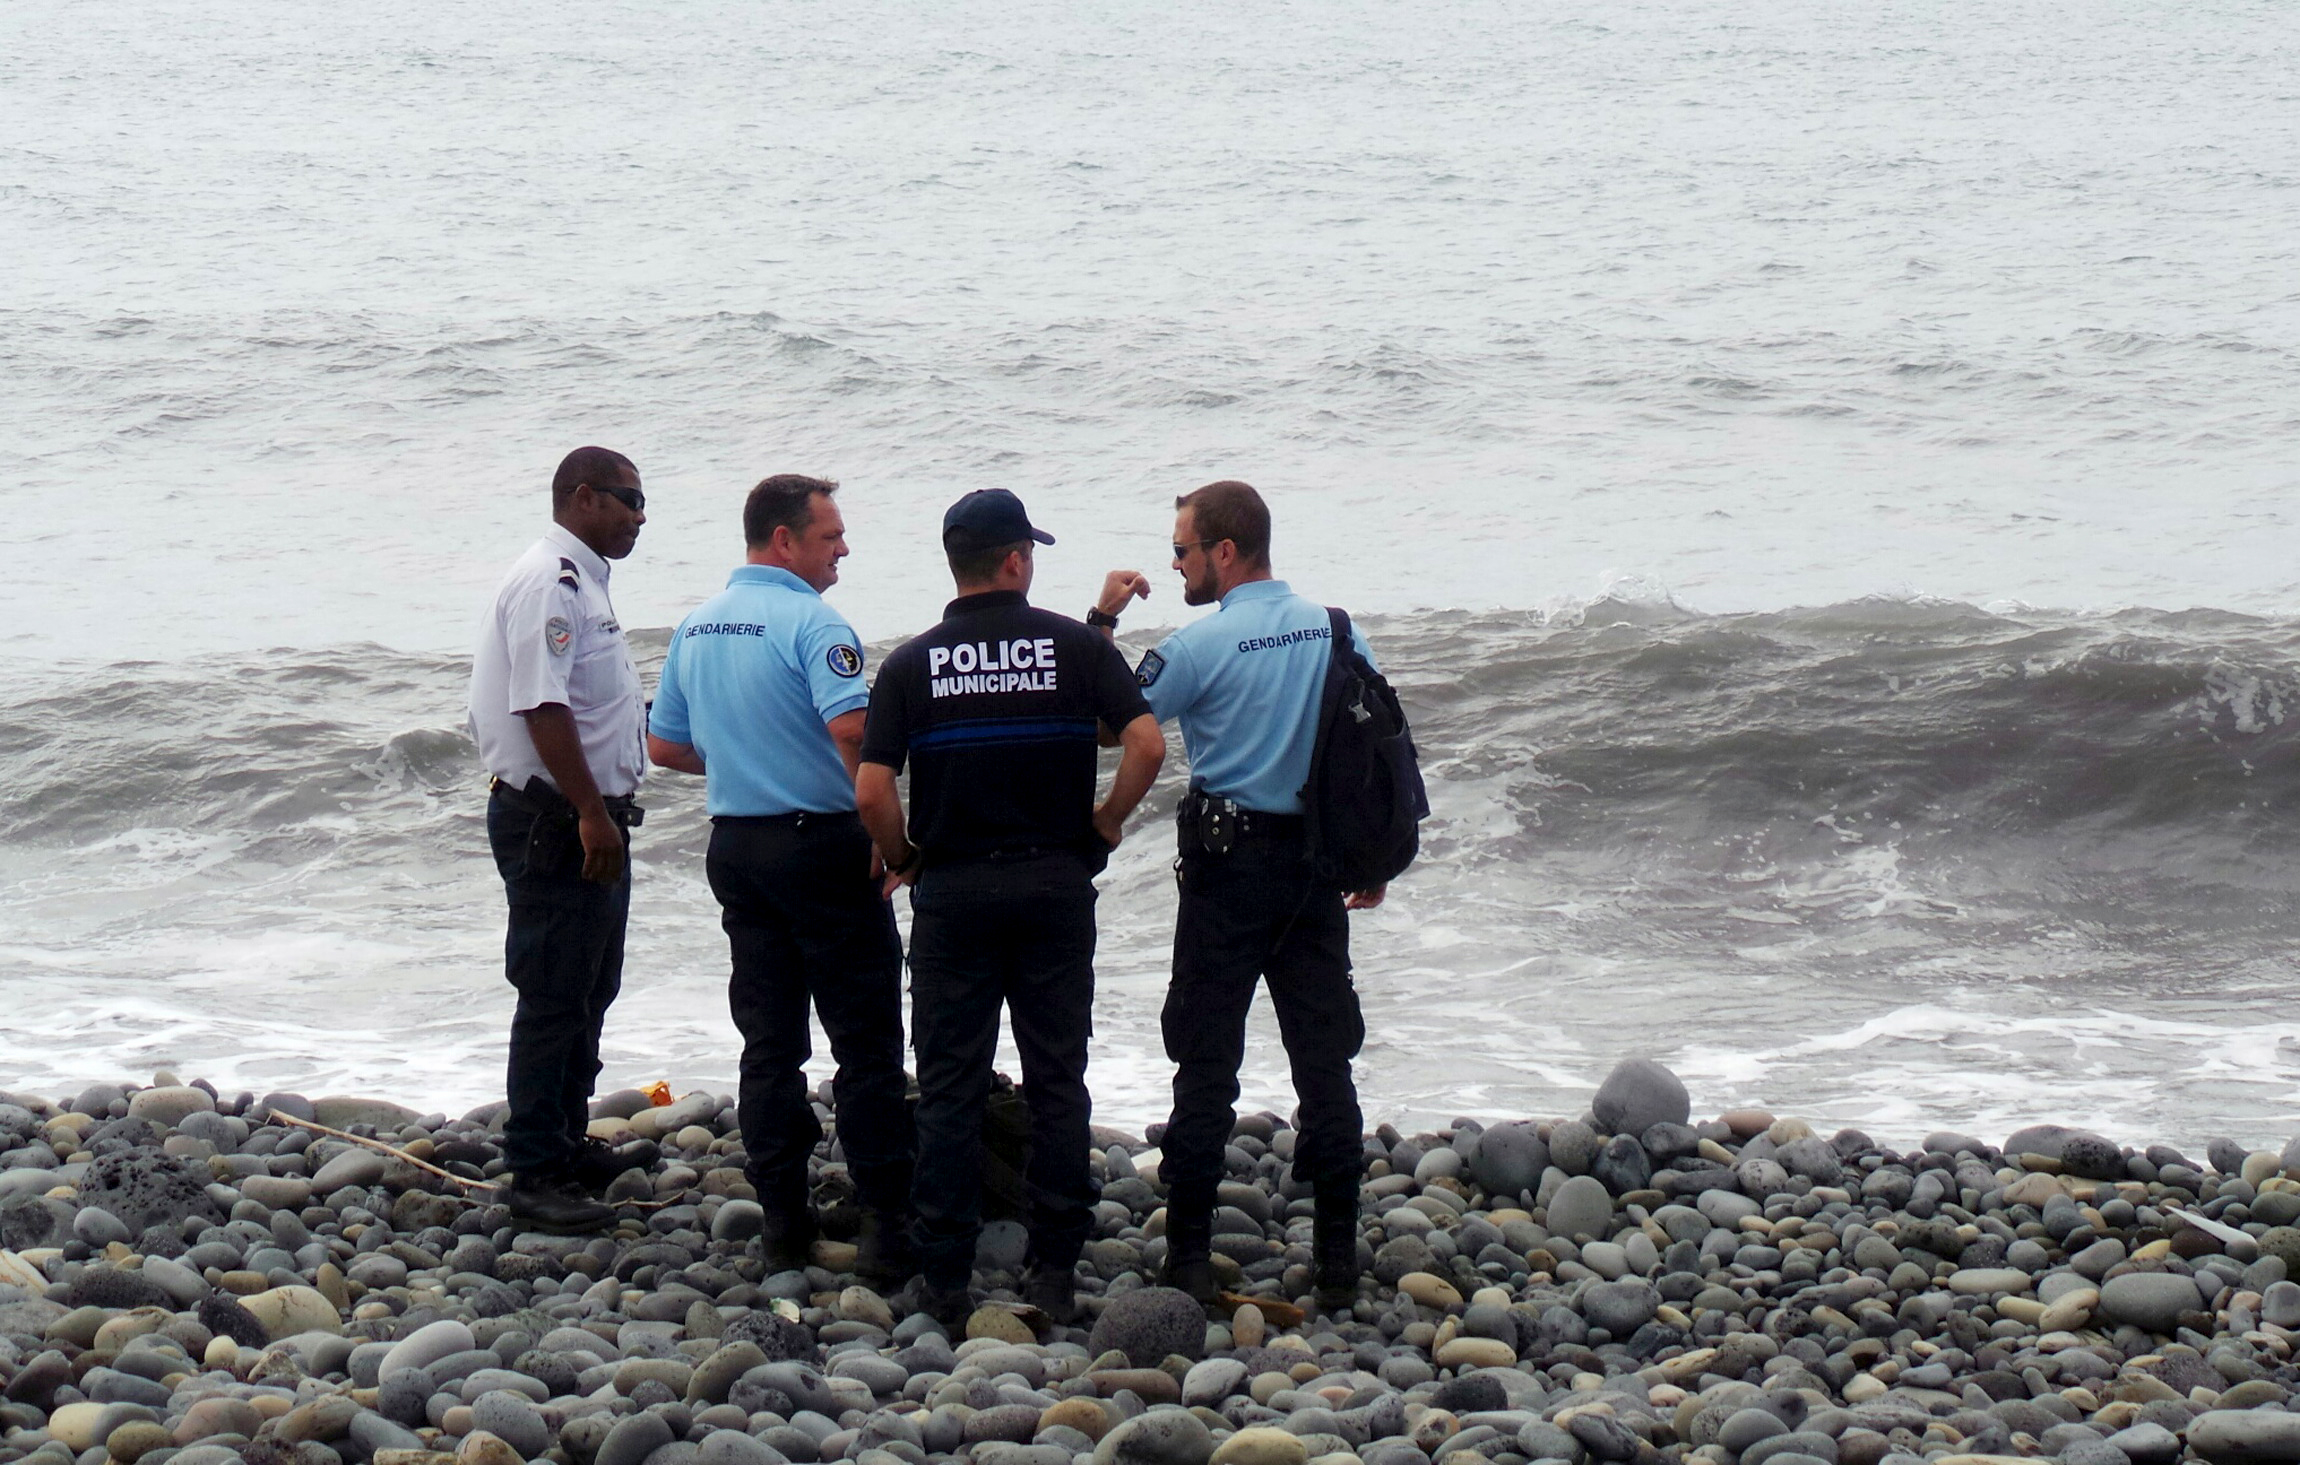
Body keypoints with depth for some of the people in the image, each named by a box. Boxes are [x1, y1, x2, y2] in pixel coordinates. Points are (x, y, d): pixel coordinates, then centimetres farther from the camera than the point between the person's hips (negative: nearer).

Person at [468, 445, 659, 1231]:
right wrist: (591, 814, -27)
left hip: (589, 824, 11)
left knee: (588, 990, 18)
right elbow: (541, 708, -25)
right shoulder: (547, 582, -17)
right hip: (552, 822, -11)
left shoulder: (581, 581, 17)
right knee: (553, 998, -6)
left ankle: (568, 1146, 30)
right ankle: (535, 1174, -2)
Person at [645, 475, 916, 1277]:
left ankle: (783, 1221, 13)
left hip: (735, 844, 7)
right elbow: (854, 730, -28)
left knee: (769, 1042, 11)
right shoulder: (810, 623, -15)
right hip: (822, 846, -7)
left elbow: (665, 746, 17)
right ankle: (886, 1226, -4)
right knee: (866, 1044, -2)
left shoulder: (695, 628, 10)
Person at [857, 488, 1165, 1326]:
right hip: (1055, 881, 0)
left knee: (948, 1088, 5)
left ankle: (944, 1280, 4)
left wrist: (904, 858, 8)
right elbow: (1147, 745, -11)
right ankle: (1055, 1271, 7)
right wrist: (1106, 824, 3)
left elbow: (872, 792, -9)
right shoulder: (1074, 645, -1)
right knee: (1056, 1081, 8)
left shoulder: (913, 662, -1)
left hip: (952, 888, 0)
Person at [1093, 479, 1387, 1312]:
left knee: (1206, 1062, 3)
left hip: (1228, 867, -4)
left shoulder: (1201, 646, -12)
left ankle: (1189, 1258, 4)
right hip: (1318, 865, 4)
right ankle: (1338, 1262, 7)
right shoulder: (1337, 632, 3)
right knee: (1324, 1057, 7)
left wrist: (1103, 620, 1)